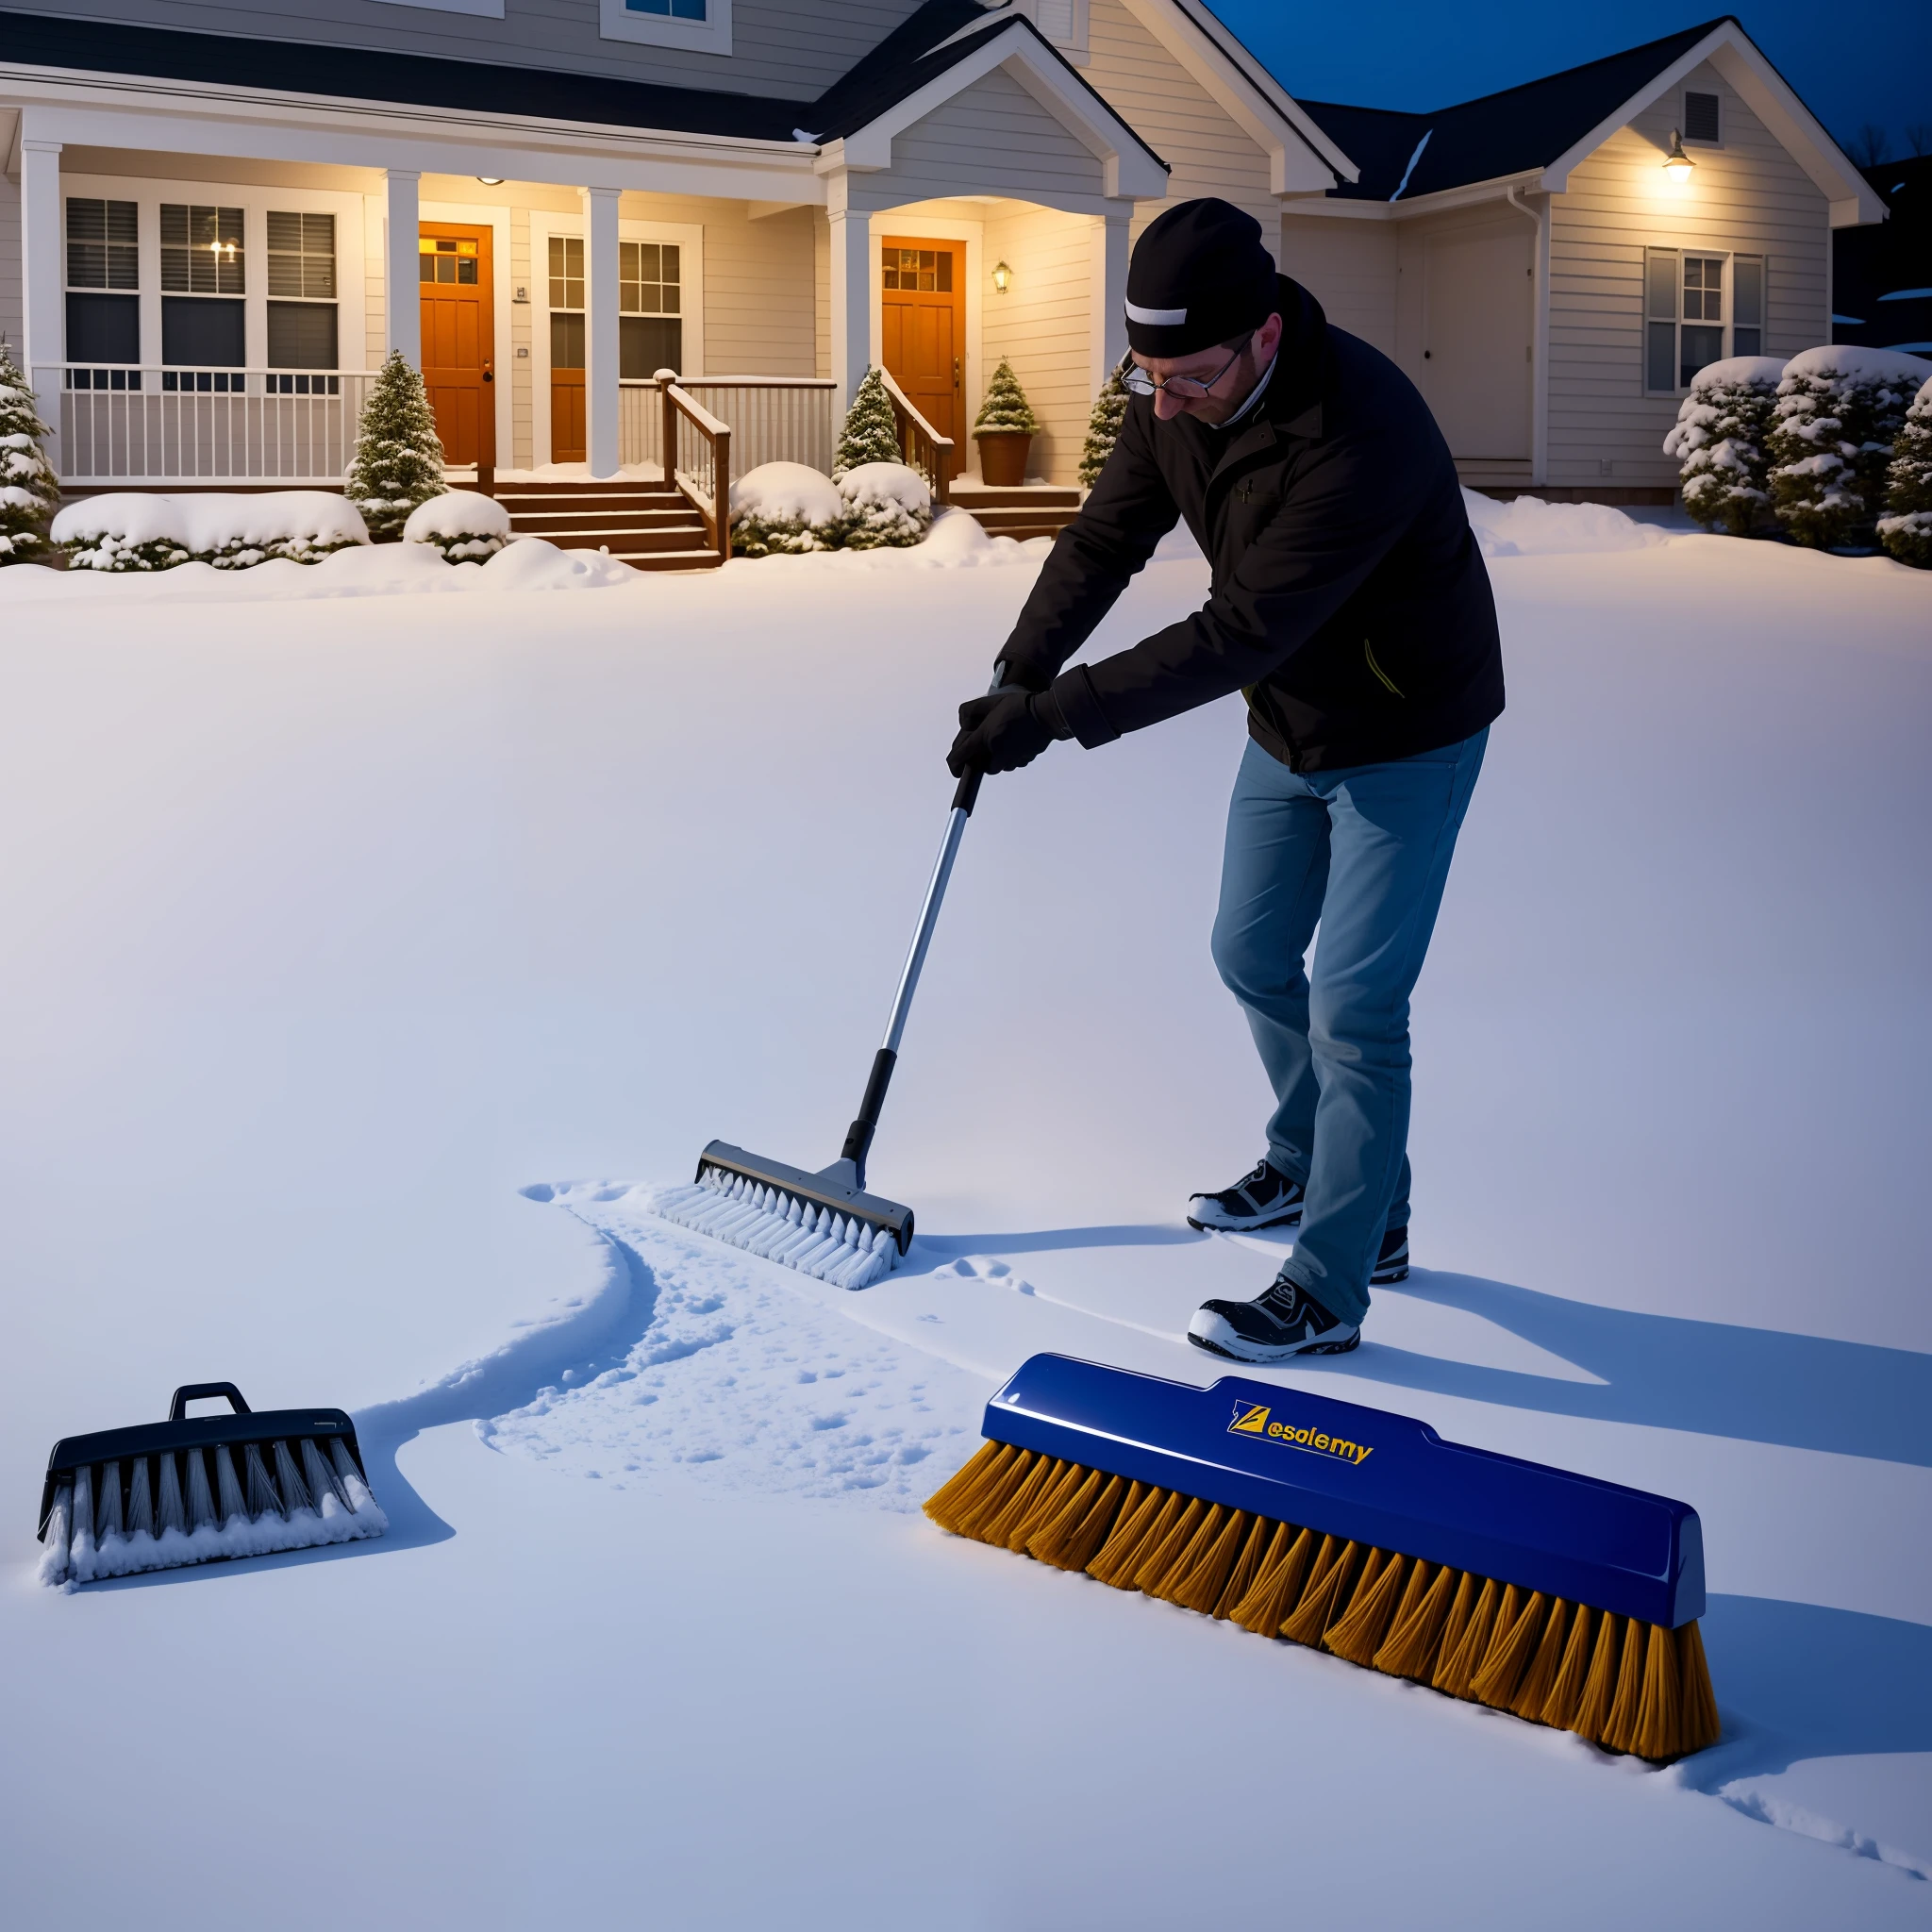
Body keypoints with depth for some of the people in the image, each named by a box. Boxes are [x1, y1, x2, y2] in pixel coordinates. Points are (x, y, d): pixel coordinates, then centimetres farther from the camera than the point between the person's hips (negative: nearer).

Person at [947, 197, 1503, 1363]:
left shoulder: (1360, 434, -36)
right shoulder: (1176, 398, -11)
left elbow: (1239, 633, -36)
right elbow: (1105, 541, -2)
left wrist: (1057, 714, -33)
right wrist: (1014, 680, -14)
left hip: (1406, 741, -8)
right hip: (1288, 729, 8)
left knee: (1354, 1005, -7)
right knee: (1253, 958, 18)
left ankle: (1329, 1291, 4)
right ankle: (1309, 1168, 41)